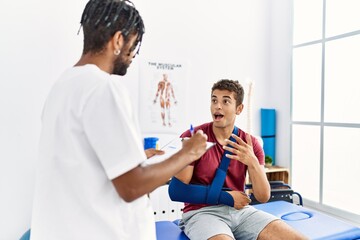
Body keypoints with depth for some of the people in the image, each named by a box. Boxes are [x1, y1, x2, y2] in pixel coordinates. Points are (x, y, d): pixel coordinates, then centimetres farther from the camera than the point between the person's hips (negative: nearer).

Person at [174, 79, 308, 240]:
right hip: (202, 212, -4)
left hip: (241, 211, 5)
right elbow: (178, 190, -10)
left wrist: (252, 162, -20)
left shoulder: (250, 144, 2)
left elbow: (263, 197, -1)